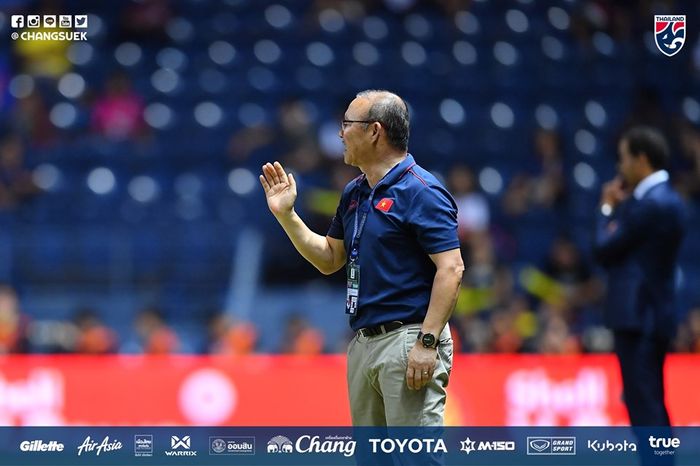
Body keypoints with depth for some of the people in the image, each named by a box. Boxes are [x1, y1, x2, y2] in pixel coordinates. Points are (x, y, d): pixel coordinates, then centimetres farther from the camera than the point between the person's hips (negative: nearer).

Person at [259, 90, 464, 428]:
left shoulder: (421, 192, -12)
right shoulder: (354, 193, 16)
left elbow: (451, 268, -17)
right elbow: (330, 259, 24)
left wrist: (427, 342, -22)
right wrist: (285, 214, 13)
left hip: (408, 341, -9)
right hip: (363, 344, 10)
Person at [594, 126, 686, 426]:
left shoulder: (650, 204, -16)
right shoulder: (666, 198, 14)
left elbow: (605, 250, -12)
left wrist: (608, 210, 3)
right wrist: (621, 208, 7)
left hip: (638, 319, -10)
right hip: (651, 315, 10)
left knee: (644, 406, -11)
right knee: (651, 406, 16)